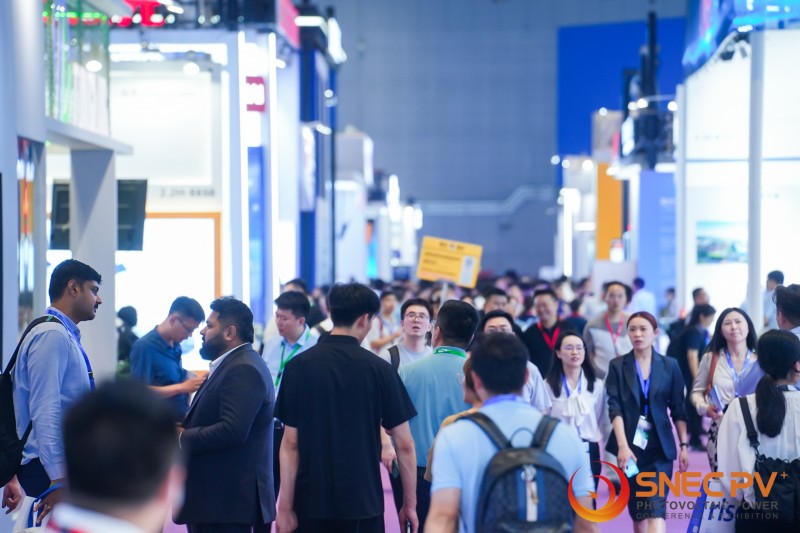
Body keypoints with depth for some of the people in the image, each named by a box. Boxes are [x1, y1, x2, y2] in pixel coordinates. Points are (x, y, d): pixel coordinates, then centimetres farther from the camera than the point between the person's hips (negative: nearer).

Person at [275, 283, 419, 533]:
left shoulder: (298, 366, -2)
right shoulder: (378, 369, -4)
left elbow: (290, 444, -3)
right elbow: (404, 445, -2)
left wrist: (284, 507, 0)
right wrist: (410, 504, 8)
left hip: (311, 502, 1)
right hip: (363, 503, -1)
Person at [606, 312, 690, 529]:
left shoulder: (670, 366, 4)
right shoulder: (617, 366, 1)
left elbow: (678, 409, 7)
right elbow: (615, 408, -7)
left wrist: (684, 445, 1)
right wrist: (623, 446, -18)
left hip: (660, 447, -1)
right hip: (630, 445, 1)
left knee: (656, 510, -13)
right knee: (637, 511, 8)